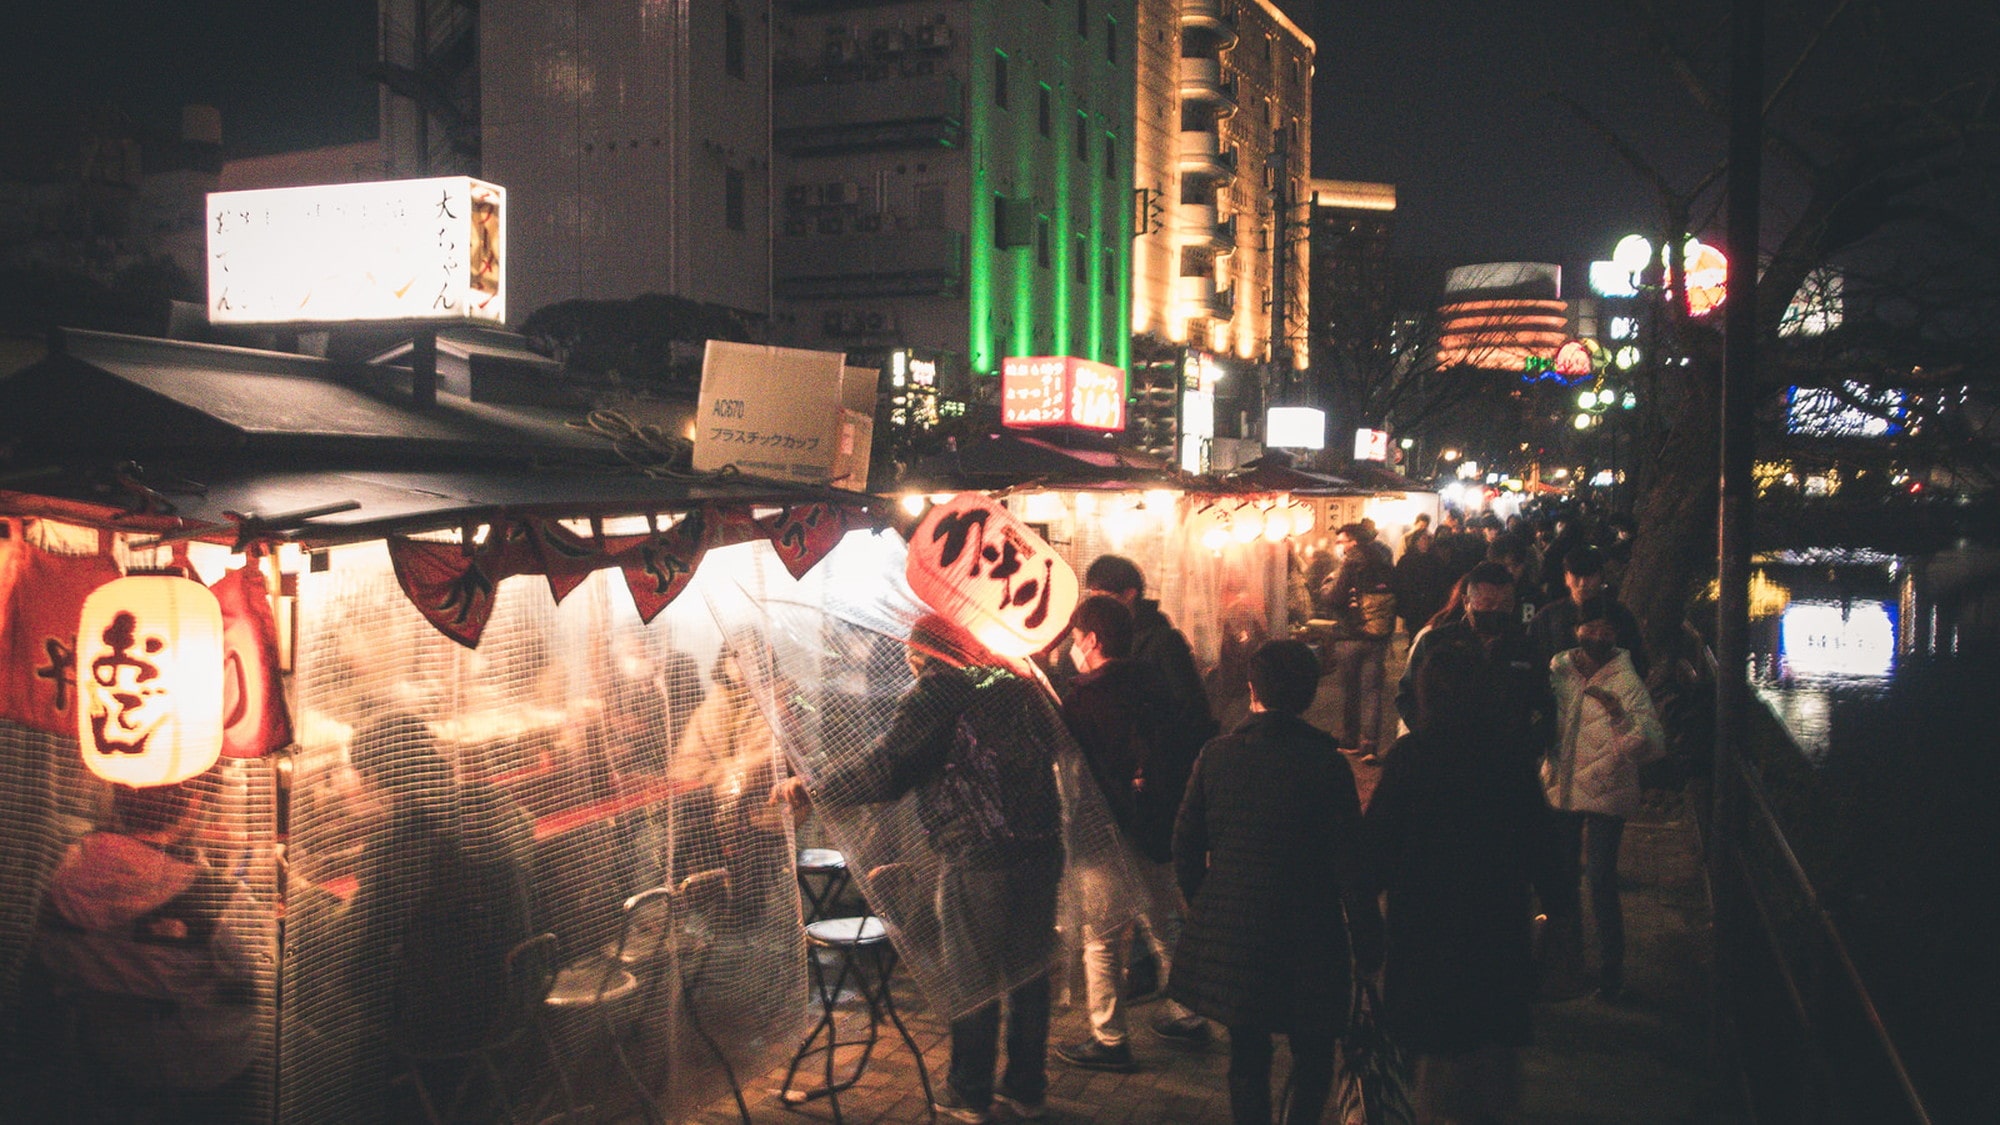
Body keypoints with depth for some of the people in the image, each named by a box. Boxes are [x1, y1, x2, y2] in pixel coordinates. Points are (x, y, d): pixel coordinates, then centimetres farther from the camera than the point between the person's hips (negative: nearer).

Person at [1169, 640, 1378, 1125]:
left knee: (1248, 1053, 17)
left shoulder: (1216, 754, -4)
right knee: (1313, 1060, 14)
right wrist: (1367, 949, -2)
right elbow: (1351, 864, -12)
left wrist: (1202, 907, 18)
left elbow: (1186, 845, 3)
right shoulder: (1326, 762, -13)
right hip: (1305, 939, -3)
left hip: (1227, 935, 3)